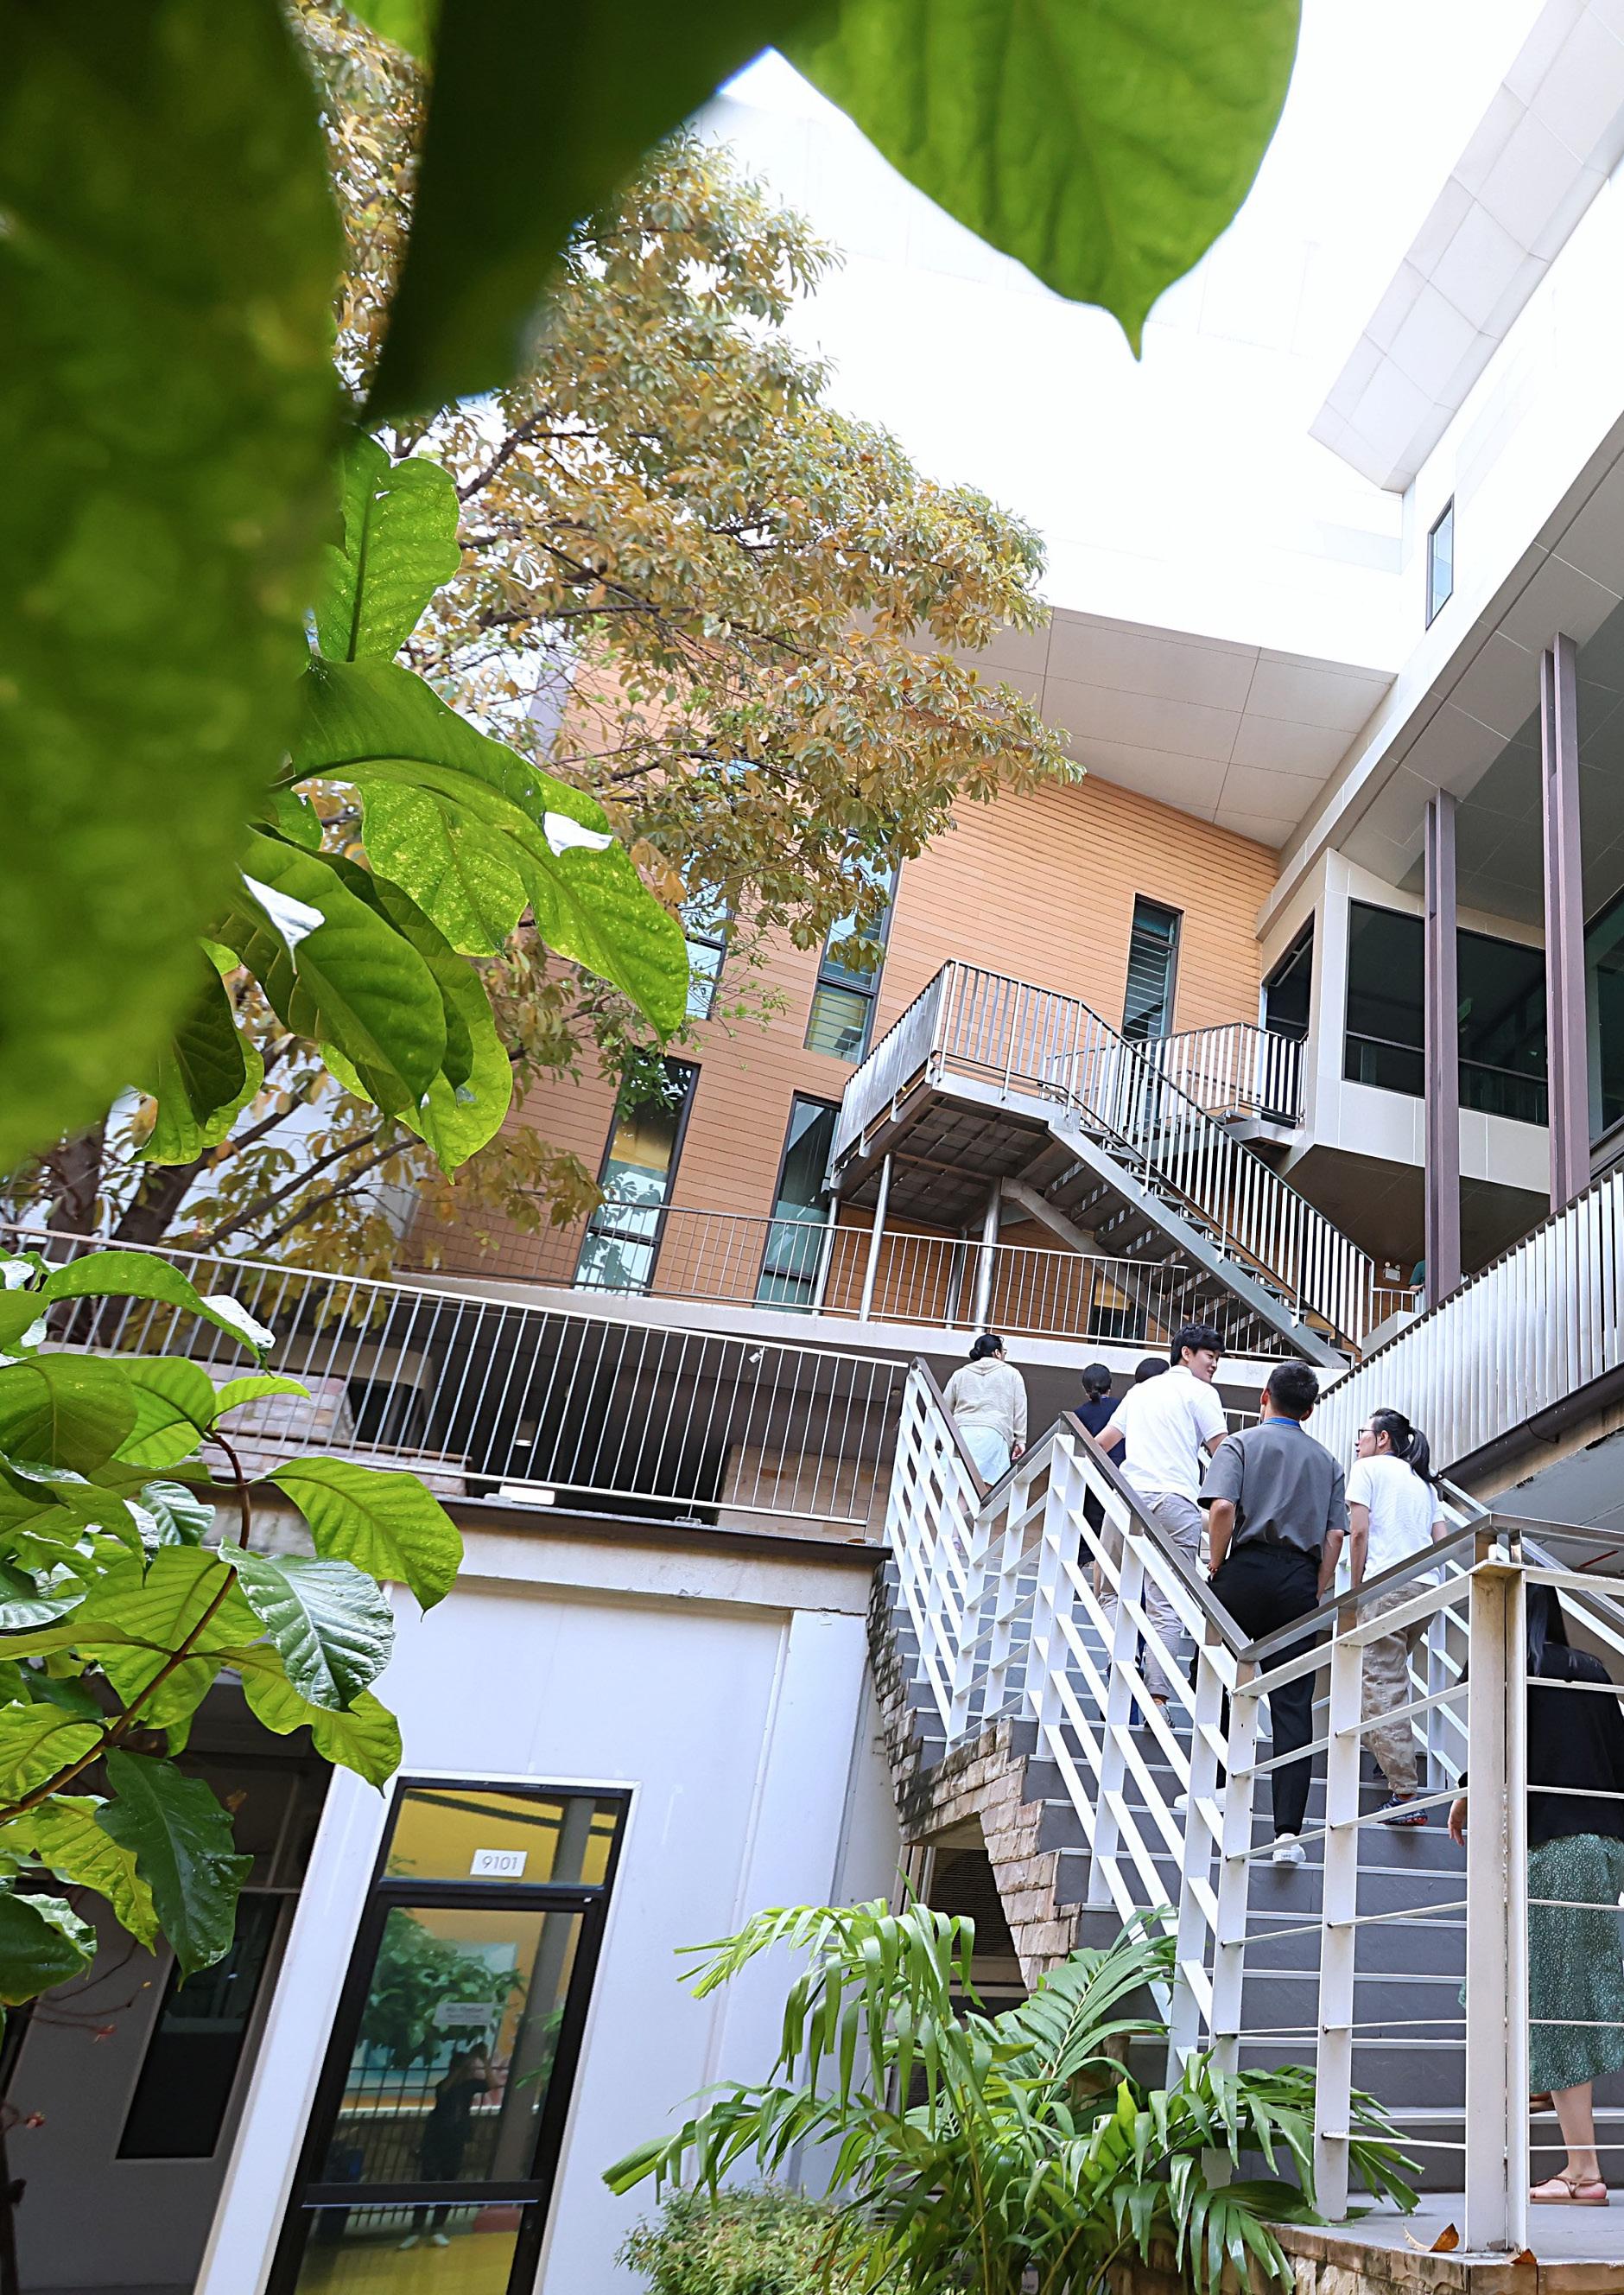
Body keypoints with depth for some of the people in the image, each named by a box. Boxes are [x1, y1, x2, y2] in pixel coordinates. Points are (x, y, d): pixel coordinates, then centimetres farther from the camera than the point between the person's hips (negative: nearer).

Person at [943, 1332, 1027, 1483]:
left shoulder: (960, 1374, 24)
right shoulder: (1011, 1374, 18)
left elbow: (946, 1408, 22)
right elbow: (1020, 1409, 11)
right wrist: (1020, 1440, 12)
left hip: (961, 1431, 2)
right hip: (994, 1432, -2)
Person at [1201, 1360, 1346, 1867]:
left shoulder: (1240, 1445, 4)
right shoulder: (1327, 1461, 17)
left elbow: (1222, 1508, -13)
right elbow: (1335, 1537, 7)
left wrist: (1216, 1567, -2)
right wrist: (1316, 1592, 13)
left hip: (1247, 1571, -3)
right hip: (1300, 1582, 3)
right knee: (1293, 1703, 0)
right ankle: (1288, 1830, -4)